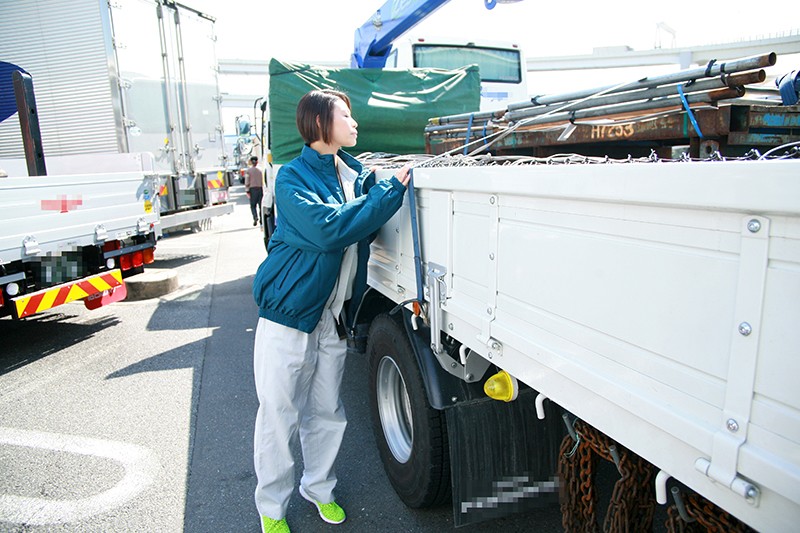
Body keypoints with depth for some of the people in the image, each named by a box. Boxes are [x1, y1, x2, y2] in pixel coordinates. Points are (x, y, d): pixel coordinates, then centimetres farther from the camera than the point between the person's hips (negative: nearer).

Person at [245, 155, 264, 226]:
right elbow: (263, 181, -1)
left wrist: (247, 191, -5)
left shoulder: (248, 170, -2)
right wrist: (264, 190, 5)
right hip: (260, 189, 2)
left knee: (253, 205, 5)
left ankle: (255, 217, -16)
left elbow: (247, 182, -7)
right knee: (261, 205, 8)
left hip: (252, 189, -2)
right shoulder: (260, 170, 3)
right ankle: (261, 220, 9)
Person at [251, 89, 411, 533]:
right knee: (278, 415, 6)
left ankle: (318, 487, 39)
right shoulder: (293, 177, -11)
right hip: (288, 314, -5)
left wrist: (397, 185, -2)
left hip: (334, 318, 6)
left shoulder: (357, 174, 8)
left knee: (327, 413, 16)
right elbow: (329, 229, -26)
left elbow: (367, 227, 14)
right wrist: (391, 190, -21)